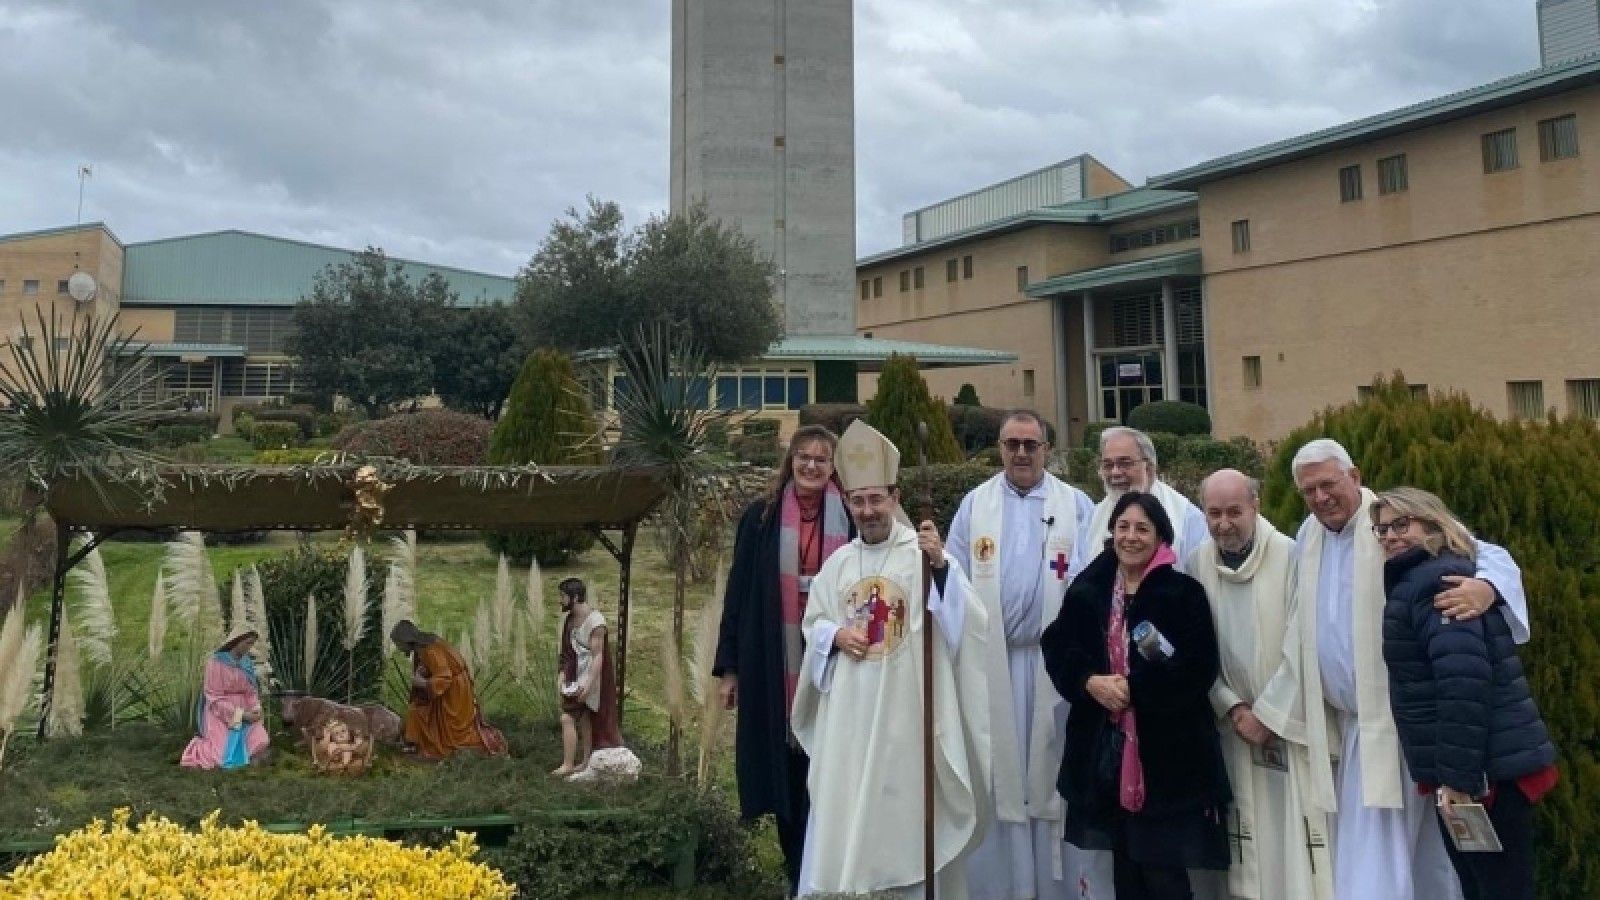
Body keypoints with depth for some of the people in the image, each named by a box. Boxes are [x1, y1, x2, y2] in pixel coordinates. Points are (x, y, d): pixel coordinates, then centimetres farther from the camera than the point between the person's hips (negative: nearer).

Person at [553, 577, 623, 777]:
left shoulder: (595, 621, -19)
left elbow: (598, 656, -21)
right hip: (573, 676, 8)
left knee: (568, 718, -12)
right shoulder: (568, 618, 6)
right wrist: (561, 674, 4)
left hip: (588, 677, -8)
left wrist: (588, 684, -24)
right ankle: (585, 762, 23)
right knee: (583, 718, 14)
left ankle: (568, 765, -6)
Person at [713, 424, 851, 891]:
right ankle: (797, 869, 24)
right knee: (785, 766, 9)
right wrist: (728, 666, 0)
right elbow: (739, 591, 3)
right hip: (774, 661, 1)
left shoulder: (850, 520, 2)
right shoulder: (761, 517, 3)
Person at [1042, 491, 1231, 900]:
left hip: (1166, 749, -3)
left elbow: (1199, 668, -10)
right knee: (1124, 865, 14)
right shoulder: (1086, 591, 6)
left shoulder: (1185, 593, -4)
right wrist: (1091, 682, -13)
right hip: (1103, 746, 4)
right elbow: (1056, 650, 6)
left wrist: (1134, 689, -16)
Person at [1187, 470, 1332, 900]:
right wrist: (1233, 708, -6)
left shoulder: (1289, 555, -12)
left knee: (1295, 838, -3)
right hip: (1234, 722, 3)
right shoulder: (1197, 563, -1)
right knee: (1247, 845, 6)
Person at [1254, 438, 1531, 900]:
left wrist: (1485, 588, -37)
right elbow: (1301, 633, 17)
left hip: (1395, 716, -6)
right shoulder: (1307, 537, 9)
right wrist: (1276, 705, 17)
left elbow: (1492, 555, -14)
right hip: (1350, 719, 6)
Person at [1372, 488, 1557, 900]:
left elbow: (1464, 681, -25)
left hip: (1487, 771, -10)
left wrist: (1457, 775, -24)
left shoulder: (1437, 580, -14)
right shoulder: (1416, 581, 17)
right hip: (1491, 767, 10)